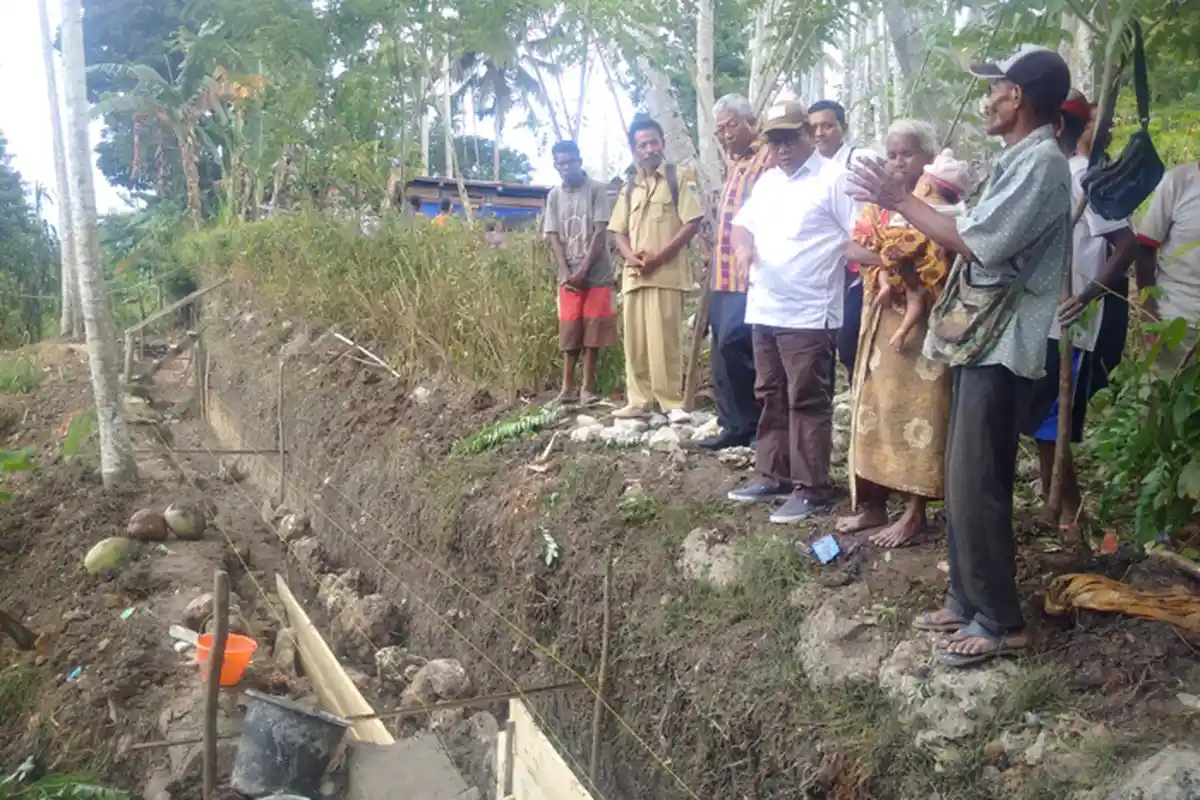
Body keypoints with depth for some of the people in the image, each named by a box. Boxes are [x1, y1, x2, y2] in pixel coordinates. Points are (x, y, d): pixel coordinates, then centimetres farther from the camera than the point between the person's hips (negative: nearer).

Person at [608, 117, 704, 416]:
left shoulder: (679, 179, 3)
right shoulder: (629, 188, 18)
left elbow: (692, 223, -5)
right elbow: (618, 231, 17)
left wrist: (659, 256, -13)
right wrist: (631, 257, -5)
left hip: (666, 272, -5)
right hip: (634, 274, 5)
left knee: (664, 340, -8)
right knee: (635, 340, 5)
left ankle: (672, 402, -1)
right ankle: (639, 400, 11)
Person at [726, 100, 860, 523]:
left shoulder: (833, 178, -7)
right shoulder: (767, 181, 16)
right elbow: (743, 222, 22)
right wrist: (743, 244, 1)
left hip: (808, 313, -8)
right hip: (764, 309, 8)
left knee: (807, 403, -3)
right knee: (771, 398, 15)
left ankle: (811, 487, 5)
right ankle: (774, 476, 26)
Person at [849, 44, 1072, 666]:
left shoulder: (1039, 162, -14)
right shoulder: (1021, 160, 17)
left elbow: (976, 242, -20)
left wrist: (900, 200, -12)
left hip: (999, 348, -10)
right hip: (980, 341, 10)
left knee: (977, 487, -5)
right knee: (963, 482, 14)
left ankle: (999, 621, 8)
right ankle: (967, 602, 25)